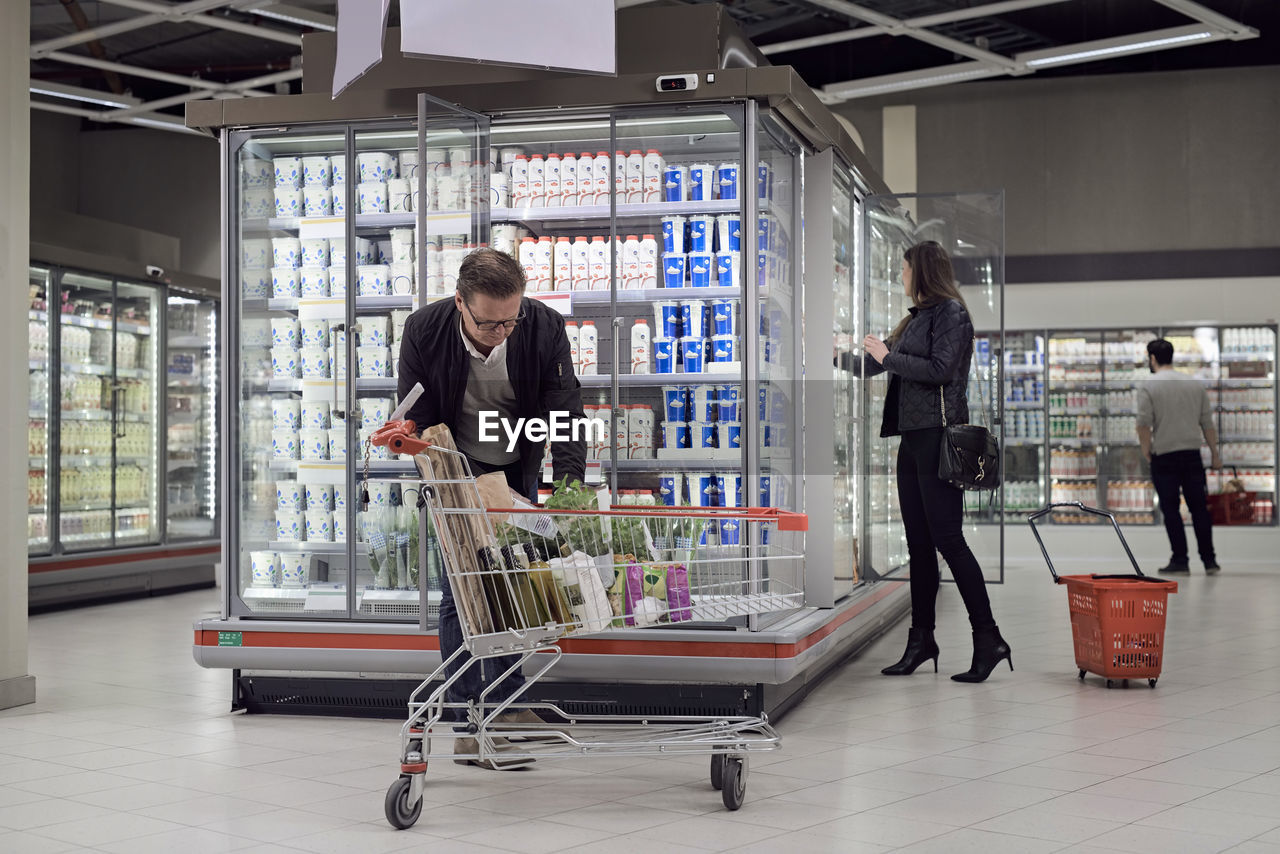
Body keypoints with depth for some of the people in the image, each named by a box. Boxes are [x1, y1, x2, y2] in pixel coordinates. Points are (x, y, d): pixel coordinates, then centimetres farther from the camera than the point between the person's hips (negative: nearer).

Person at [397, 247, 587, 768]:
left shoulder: (544, 328, -22)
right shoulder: (424, 331, -23)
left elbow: (566, 419, -20)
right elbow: (418, 423, -14)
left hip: (518, 471, 2)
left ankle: (507, 704, 21)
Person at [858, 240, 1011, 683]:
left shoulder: (951, 313, -7)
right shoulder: (917, 317, 18)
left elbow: (939, 370, -19)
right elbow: (871, 366, 27)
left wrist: (888, 357, -10)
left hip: (939, 436, -9)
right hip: (912, 437, 9)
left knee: (947, 539, -11)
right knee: (918, 543, 10)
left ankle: (988, 639, -8)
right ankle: (921, 640, 16)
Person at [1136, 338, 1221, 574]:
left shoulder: (1148, 387, -6)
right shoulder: (1196, 384, 7)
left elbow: (1144, 424, -13)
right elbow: (1207, 423, 9)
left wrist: (1146, 449, 1)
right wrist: (1215, 454, 15)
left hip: (1164, 457, -4)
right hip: (1192, 455, 4)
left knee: (1171, 510, 1)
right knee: (1199, 508, 8)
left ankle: (1180, 560, 1)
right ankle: (1209, 560, 9)